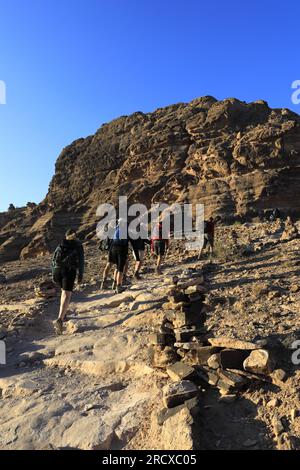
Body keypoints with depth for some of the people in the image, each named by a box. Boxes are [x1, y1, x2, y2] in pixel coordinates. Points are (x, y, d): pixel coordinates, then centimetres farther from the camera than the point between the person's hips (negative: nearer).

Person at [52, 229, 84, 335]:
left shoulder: (61, 244, 17)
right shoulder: (78, 245, 8)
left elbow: (54, 259, 14)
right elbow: (81, 261, -1)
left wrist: (54, 274, 19)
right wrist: (80, 275, 2)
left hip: (58, 270, 4)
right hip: (69, 271, -4)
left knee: (65, 291, 27)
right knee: (66, 296, -10)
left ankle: (63, 314, 30)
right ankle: (59, 320, -29)